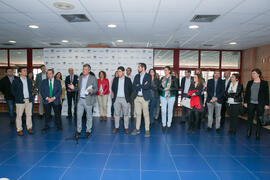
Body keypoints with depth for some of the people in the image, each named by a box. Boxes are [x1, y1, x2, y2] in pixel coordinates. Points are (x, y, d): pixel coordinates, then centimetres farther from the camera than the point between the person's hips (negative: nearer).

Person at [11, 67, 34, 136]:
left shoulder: (29, 80, 11)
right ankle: (19, 129, 11)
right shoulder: (16, 81, -2)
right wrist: (17, 97, -2)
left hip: (29, 100, 4)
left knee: (29, 114, 9)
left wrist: (30, 96, 8)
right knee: (19, 115, 1)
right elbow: (13, 90, 3)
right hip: (20, 101, -4)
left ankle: (29, 128, 18)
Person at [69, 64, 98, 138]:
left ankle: (88, 131, 21)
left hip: (88, 100, -5)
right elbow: (79, 88, 17)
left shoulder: (93, 78, -6)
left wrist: (91, 91, -29)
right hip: (80, 99, 5)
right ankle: (78, 130, 24)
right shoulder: (80, 77, 10)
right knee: (78, 115, 9)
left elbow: (96, 89, -8)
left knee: (89, 116, 7)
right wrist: (73, 88, -3)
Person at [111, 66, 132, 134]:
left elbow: (131, 89, 4)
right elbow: (113, 88, 15)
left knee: (126, 114, 3)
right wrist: (115, 94, 10)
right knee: (116, 114, 7)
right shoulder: (115, 79, 8)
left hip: (125, 99, -2)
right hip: (117, 99, 2)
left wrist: (127, 95, 3)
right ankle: (116, 127, 18)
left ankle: (126, 128, 13)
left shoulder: (128, 79, 1)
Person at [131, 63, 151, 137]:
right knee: (138, 114, 11)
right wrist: (143, 86, -11)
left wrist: (138, 86, -7)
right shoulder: (136, 76, 11)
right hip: (137, 97, 5)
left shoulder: (148, 76, -3)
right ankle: (137, 129, 22)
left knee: (146, 114, 1)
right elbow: (134, 87, 0)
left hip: (145, 98, -4)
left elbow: (147, 87, -17)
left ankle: (147, 130, 11)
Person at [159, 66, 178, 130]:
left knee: (170, 111, 4)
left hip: (171, 96, -2)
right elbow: (160, 87, 11)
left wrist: (169, 88, -15)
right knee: (163, 111, 0)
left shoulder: (173, 78, -1)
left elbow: (176, 88, -3)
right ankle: (164, 124, 14)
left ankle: (169, 125, 16)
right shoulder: (162, 78, 10)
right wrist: (163, 89, -9)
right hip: (163, 96, 3)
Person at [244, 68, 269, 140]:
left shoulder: (264, 83, 0)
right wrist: (245, 102, 2)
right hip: (251, 103, 2)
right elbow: (246, 93, 8)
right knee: (250, 119, 6)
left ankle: (258, 135, 15)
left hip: (260, 104, -2)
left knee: (259, 120, 4)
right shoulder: (249, 83, 7)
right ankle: (248, 133, 15)